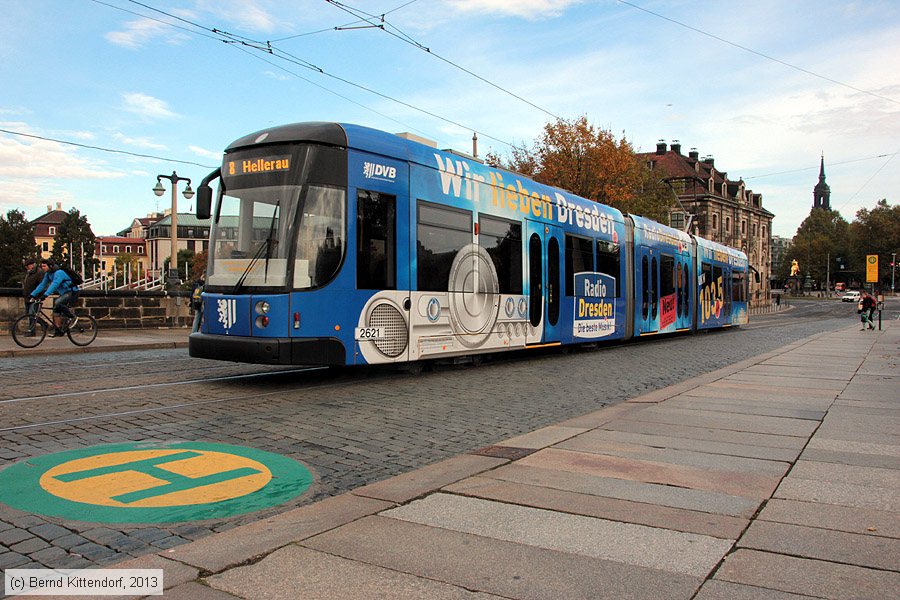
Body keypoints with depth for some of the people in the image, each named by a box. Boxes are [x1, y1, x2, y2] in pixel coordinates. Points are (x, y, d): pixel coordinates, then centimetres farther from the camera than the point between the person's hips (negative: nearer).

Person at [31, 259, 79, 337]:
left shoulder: (59, 273, -22)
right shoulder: (48, 274, 6)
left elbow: (54, 285, -35)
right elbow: (42, 285, 10)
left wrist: (45, 295, -43)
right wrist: (33, 295, 3)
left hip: (72, 292, -9)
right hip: (64, 293, 9)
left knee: (57, 303, -30)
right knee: (56, 310, 2)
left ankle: (71, 314, -8)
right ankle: (57, 331, 7)